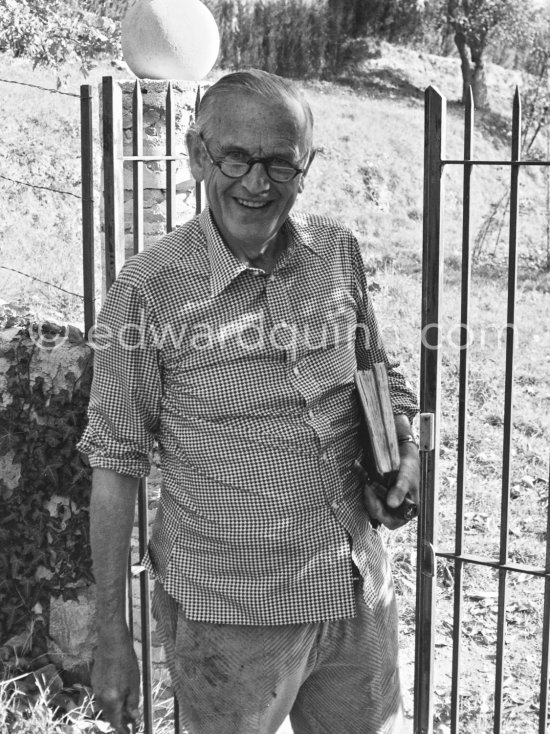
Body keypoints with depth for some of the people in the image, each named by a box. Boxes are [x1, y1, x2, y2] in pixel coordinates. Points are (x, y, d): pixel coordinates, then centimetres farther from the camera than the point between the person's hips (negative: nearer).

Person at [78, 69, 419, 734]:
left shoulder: (338, 251, -1)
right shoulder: (148, 291, -15)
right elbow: (115, 466, -9)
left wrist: (404, 454, -5)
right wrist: (112, 636, -7)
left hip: (360, 594, 5)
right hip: (228, 616, -4)